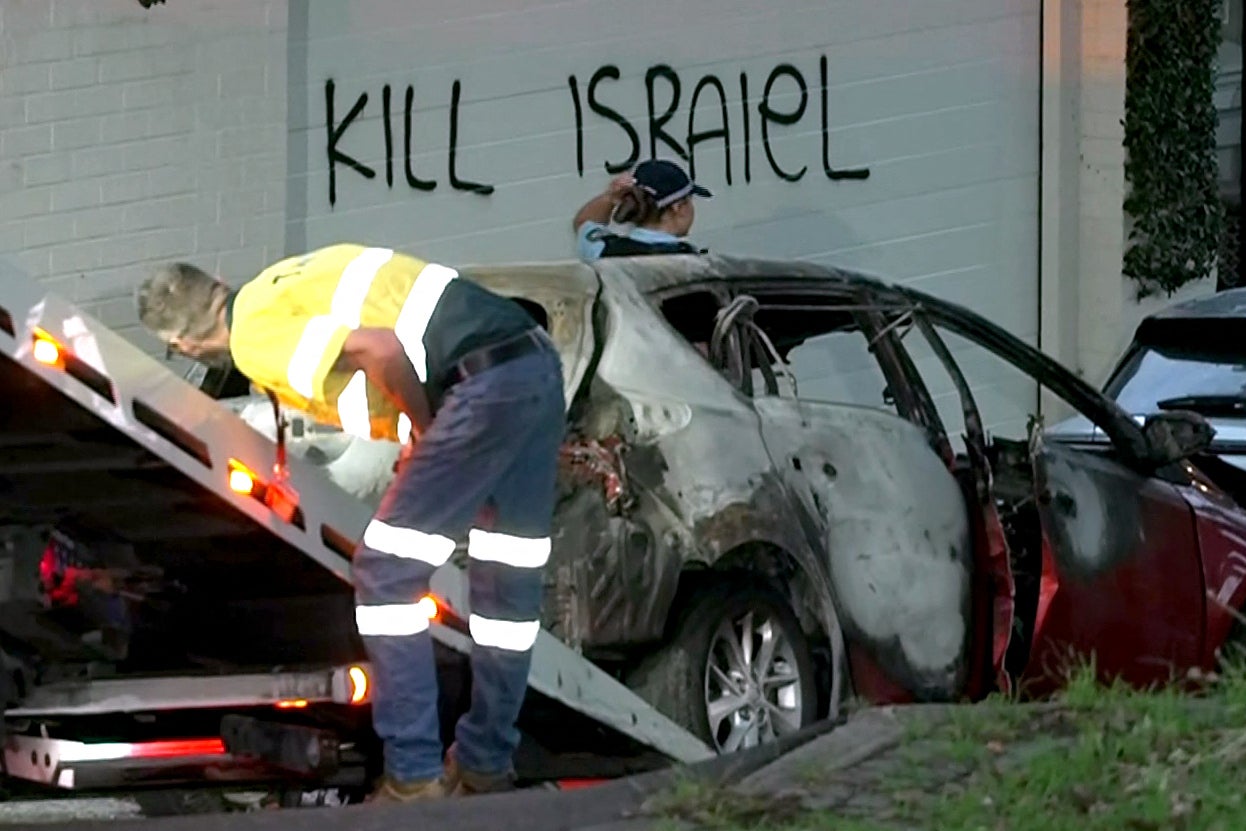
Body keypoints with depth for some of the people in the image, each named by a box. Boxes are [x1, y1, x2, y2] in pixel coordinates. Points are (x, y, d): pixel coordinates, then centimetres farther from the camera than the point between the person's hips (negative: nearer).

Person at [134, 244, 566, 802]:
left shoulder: (257, 335, -7)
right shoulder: (283, 287, 21)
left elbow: (381, 351, -20)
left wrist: (424, 430, -3)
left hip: (484, 385, -9)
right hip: (537, 362, 9)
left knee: (386, 574, 0)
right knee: (506, 580, 19)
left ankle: (414, 776, 0)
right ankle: (485, 765, 30)